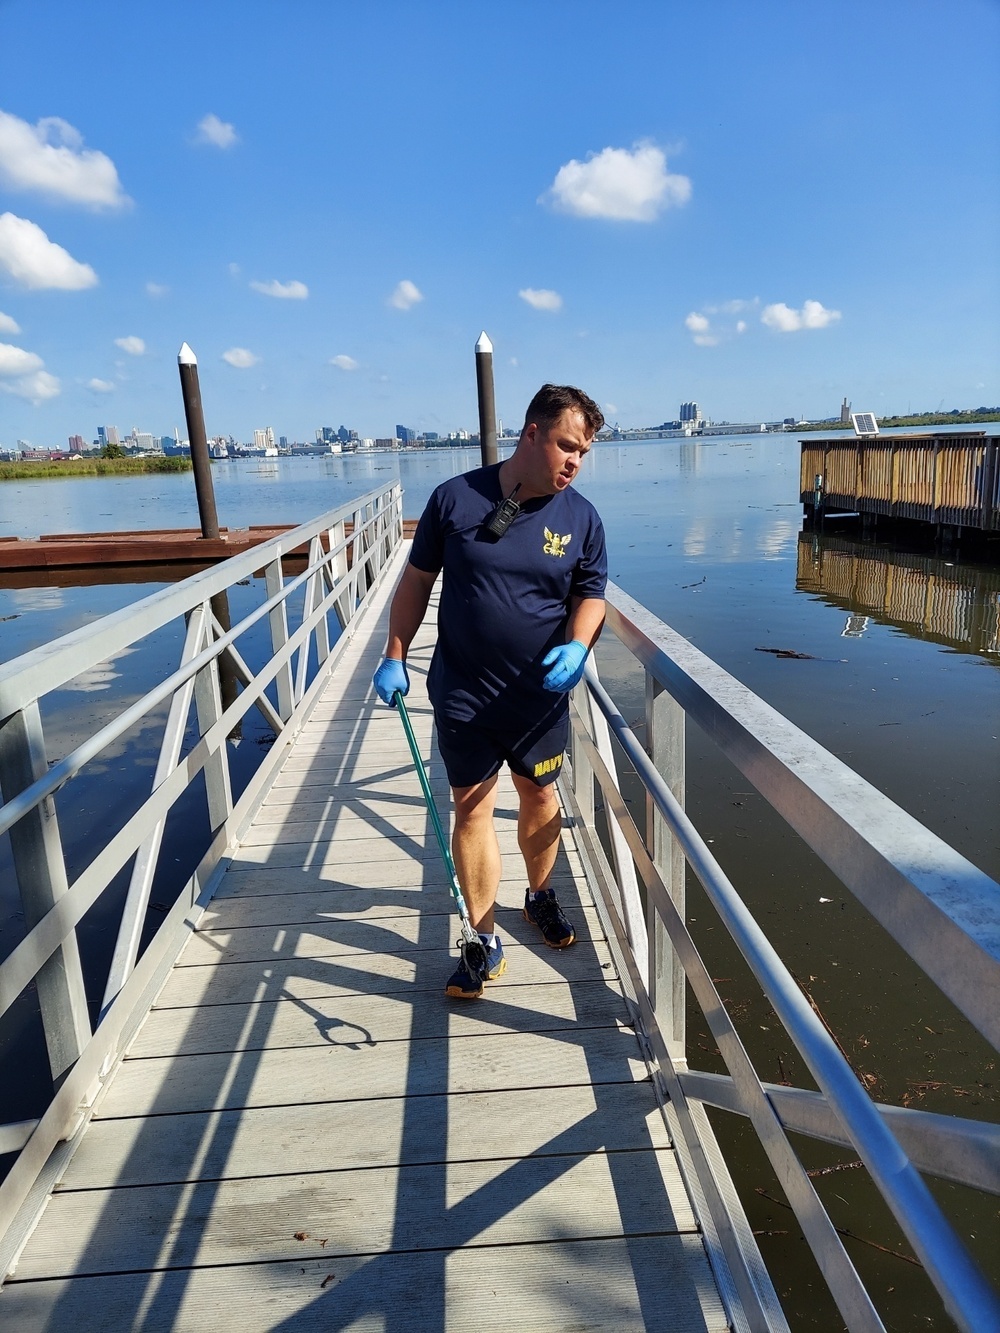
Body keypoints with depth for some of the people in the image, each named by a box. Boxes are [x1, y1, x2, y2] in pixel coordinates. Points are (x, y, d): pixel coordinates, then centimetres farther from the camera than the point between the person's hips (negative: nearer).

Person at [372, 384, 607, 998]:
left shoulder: (581, 518, -4)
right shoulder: (456, 497, -8)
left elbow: (591, 595, 4)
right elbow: (418, 579, 1)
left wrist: (577, 646, -17)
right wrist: (395, 656, -1)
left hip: (540, 695, 2)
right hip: (463, 694, -1)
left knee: (540, 795, 17)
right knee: (473, 807, 4)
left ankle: (541, 895, 44)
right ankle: (486, 941, 17)